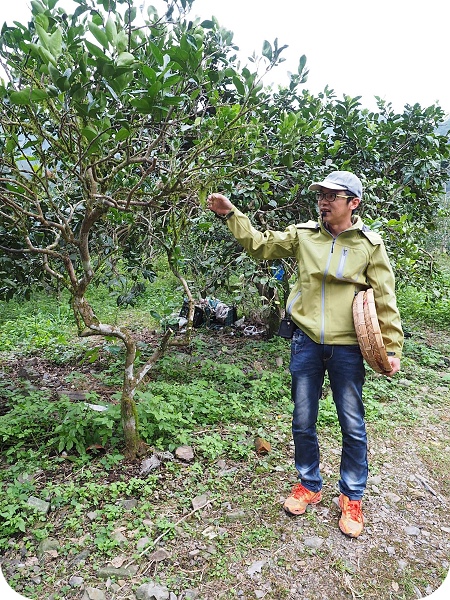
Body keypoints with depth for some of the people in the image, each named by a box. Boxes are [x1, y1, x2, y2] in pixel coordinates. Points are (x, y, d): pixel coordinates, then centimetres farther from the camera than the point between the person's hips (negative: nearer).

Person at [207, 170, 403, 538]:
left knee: (353, 426, 10)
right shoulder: (303, 234, 3)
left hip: (347, 347, -1)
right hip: (306, 343, 2)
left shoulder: (370, 244, -2)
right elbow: (260, 244, 7)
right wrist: (231, 215, -2)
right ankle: (309, 486, 36)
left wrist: (392, 346, -3)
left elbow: (385, 299, -1)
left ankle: (352, 497, 33)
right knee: (303, 422, 13)